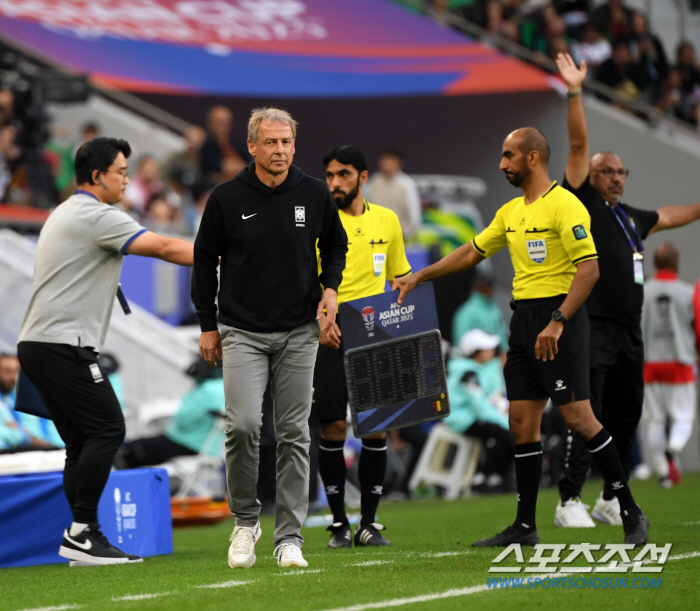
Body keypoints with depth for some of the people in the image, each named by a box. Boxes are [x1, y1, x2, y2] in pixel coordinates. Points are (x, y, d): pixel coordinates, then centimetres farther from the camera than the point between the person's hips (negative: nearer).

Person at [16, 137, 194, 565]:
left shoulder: (65, 214, 21)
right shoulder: (97, 216, -10)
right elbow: (165, 248, -14)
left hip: (37, 345, 10)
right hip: (64, 344, -10)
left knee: (83, 442, 8)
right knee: (107, 429, -12)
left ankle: (83, 539, 4)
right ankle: (82, 531, -13)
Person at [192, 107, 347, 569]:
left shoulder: (315, 195, 1)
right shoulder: (227, 198, -3)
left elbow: (336, 245, 18)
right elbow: (205, 261, 7)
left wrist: (330, 287, 0)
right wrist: (207, 326, 6)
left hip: (298, 332, 2)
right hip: (242, 332, -2)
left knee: (294, 435, 1)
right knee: (243, 426, -15)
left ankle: (290, 536, 7)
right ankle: (246, 520, 6)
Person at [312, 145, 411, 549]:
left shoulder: (387, 220, 10)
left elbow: (400, 279, 18)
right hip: (330, 337, -3)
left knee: (376, 427, 1)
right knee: (333, 428, -3)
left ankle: (369, 523, 9)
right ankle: (340, 523, 8)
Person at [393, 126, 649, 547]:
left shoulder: (564, 205, -11)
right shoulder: (511, 212, 16)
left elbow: (589, 269, -18)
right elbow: (472, 252, 26)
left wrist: (557, 322, -24)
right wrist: (417, 278, 24)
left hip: (560, 315, -8)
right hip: (524, 318, 8)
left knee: (578, 416, -10)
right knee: (523, 421, 6)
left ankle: (631, 513, -3)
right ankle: (525, 526, 10)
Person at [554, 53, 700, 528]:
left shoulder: (631, 218, 19)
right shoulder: (583, 204, 1)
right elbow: (578, 146, -7)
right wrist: (575, 93, -13)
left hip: (630, 330, 7)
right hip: (593, 328, -7)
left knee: (626, 418, 9)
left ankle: (612, 501, 16)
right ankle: (570, 502, -9)